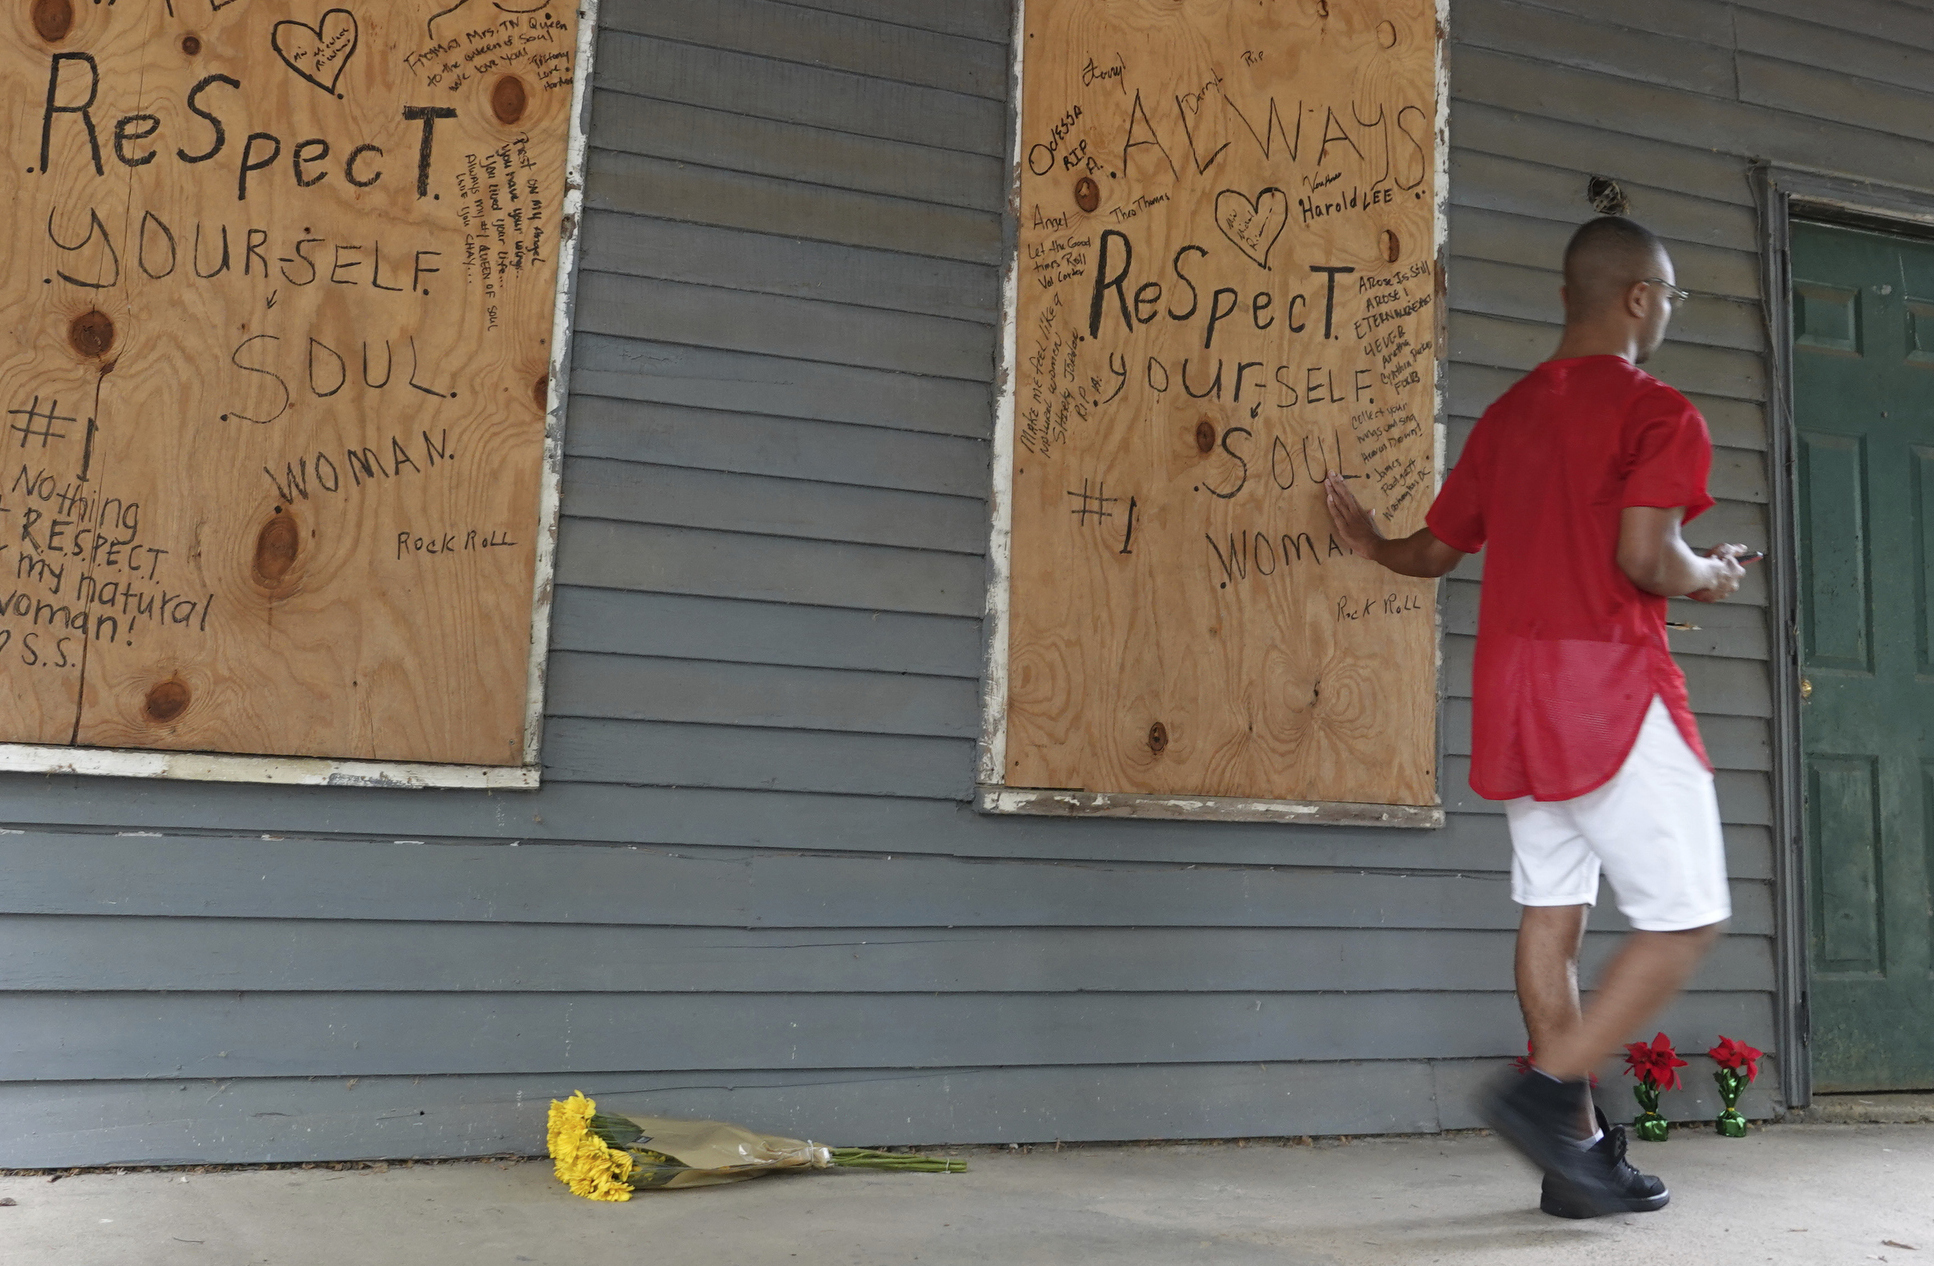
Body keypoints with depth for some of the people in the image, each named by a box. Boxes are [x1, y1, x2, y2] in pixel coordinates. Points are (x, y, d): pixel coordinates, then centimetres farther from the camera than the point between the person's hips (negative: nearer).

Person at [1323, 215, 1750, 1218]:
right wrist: (1710, 577, 2)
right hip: (1611, 690, -7)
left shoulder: (1506, 414, 15)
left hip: (1513, 699, 8)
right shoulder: (1657, 412, -7)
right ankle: (1548, 1089, -8)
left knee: (1553, 912, 9)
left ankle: (1578, 1152, 13)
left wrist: (1371, 544, 41)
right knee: (1685, 917, 1)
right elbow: (1645, 556, -20)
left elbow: (1437, 548, 21)